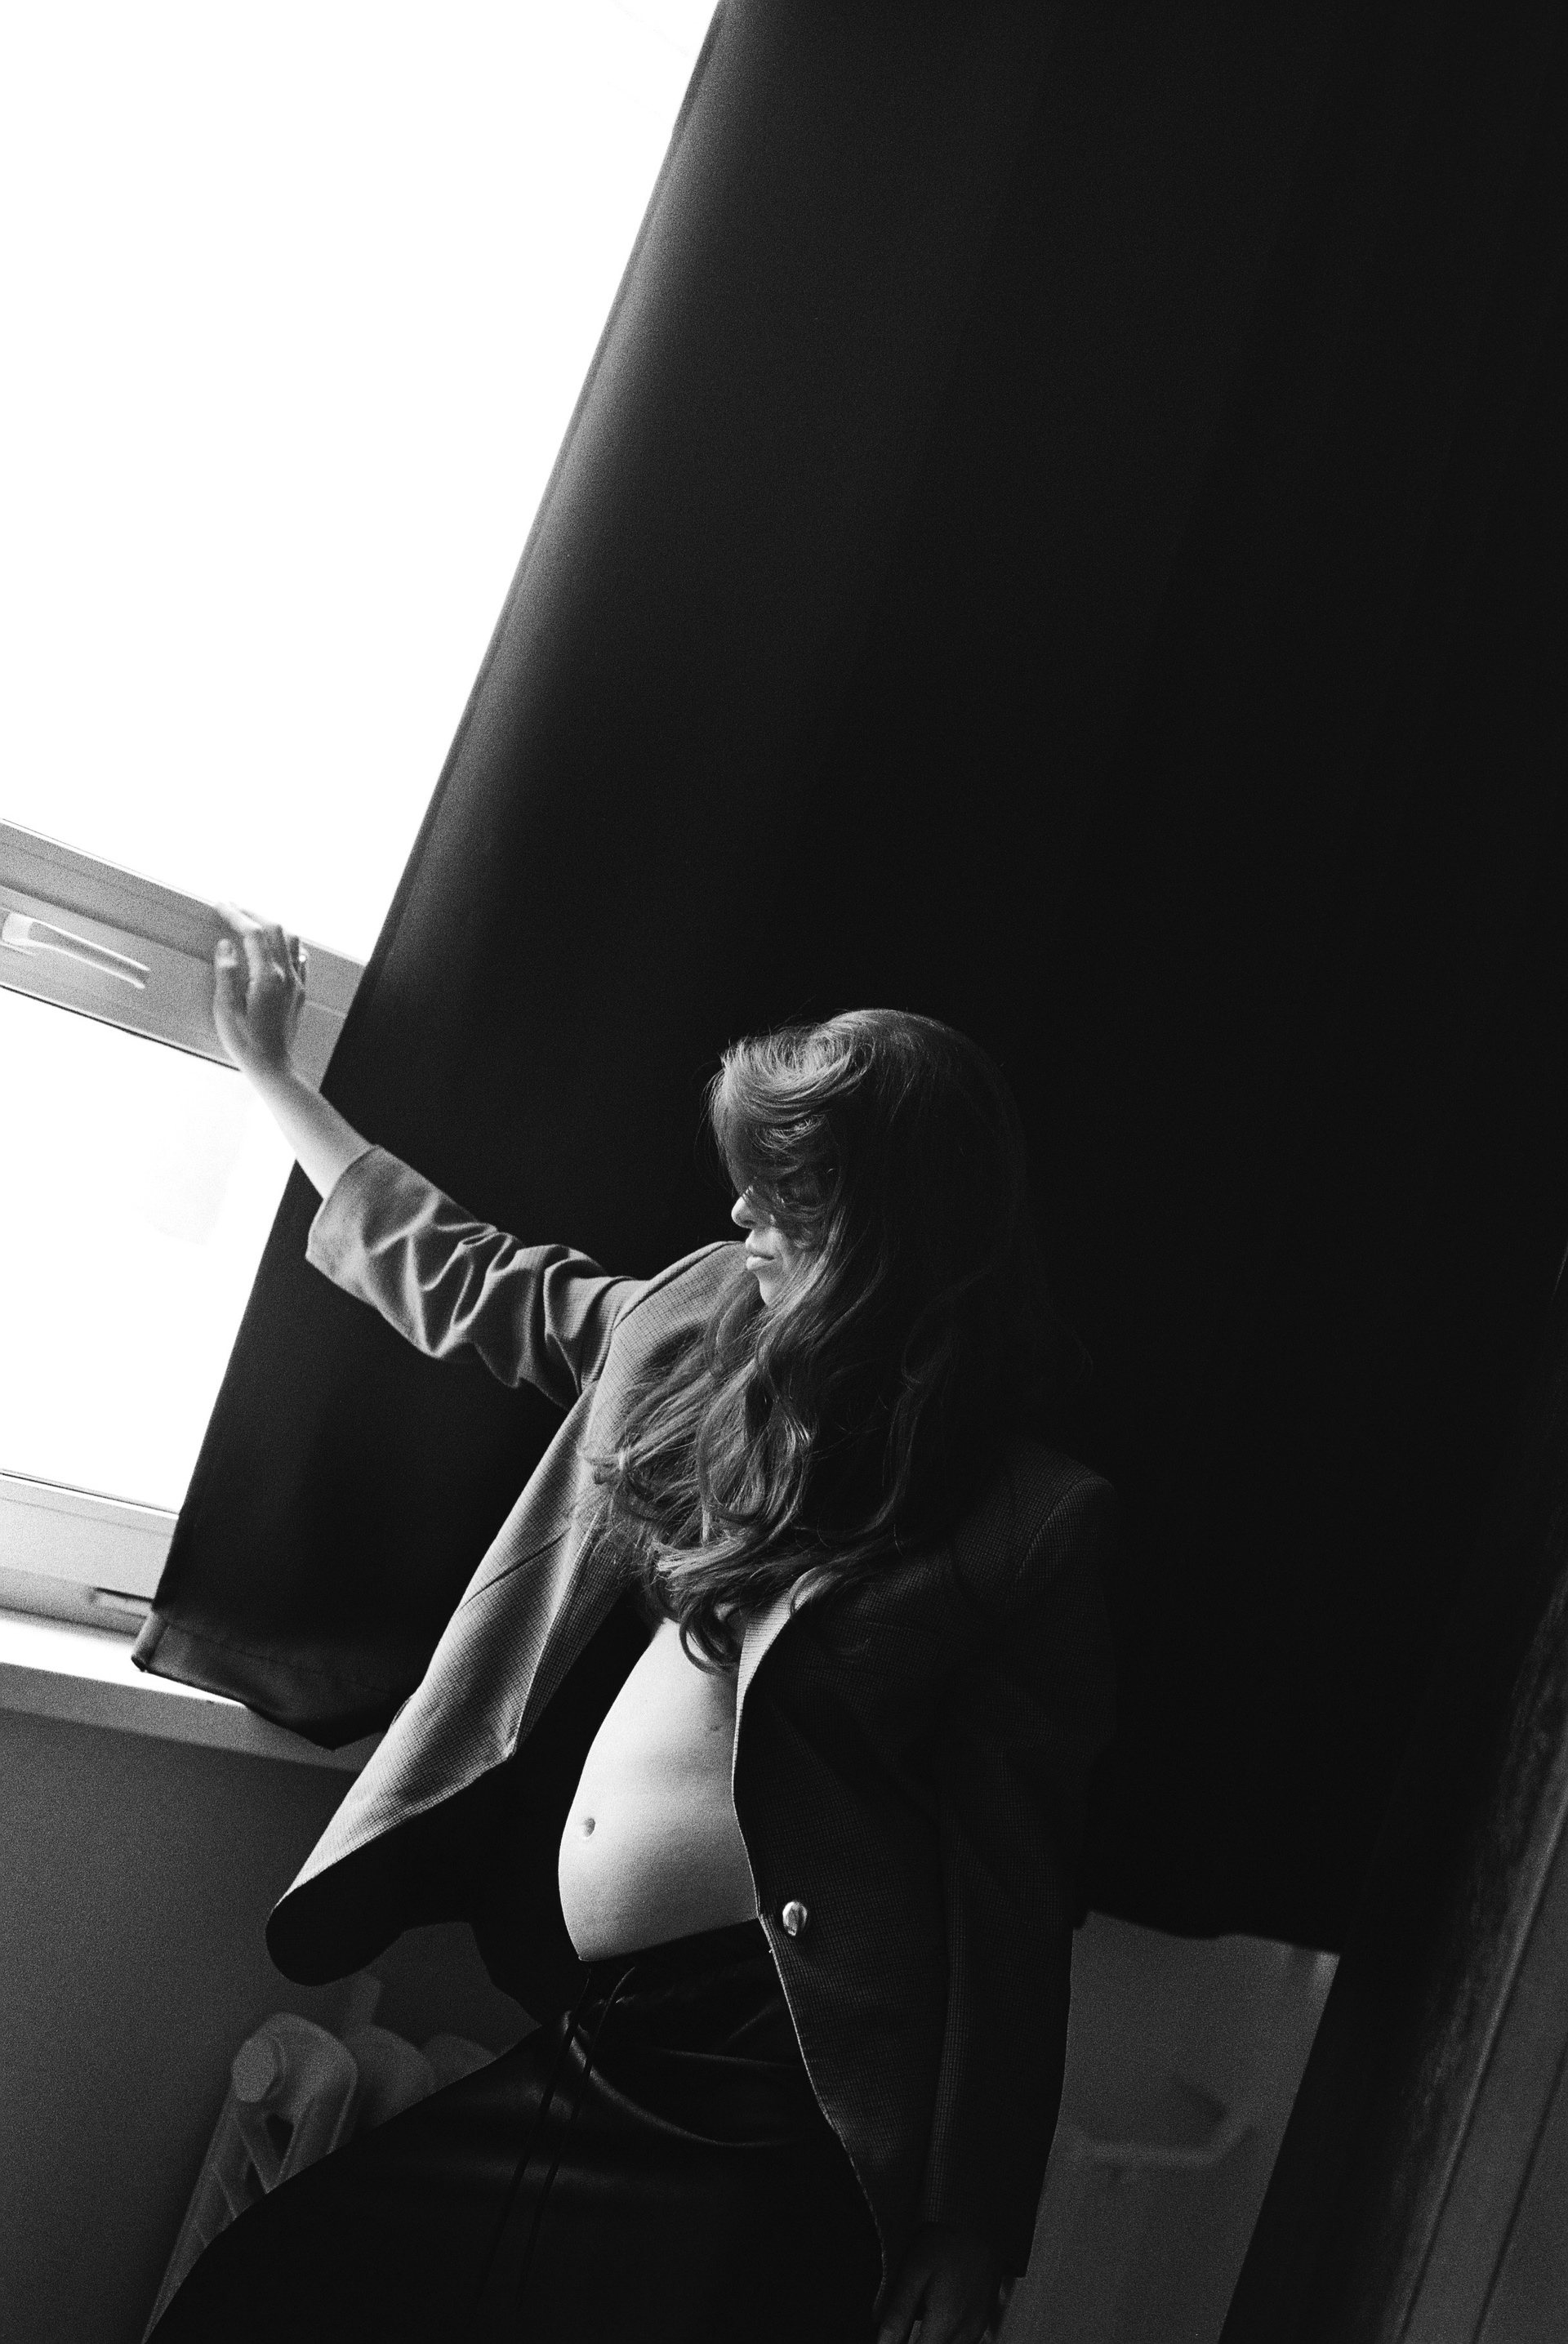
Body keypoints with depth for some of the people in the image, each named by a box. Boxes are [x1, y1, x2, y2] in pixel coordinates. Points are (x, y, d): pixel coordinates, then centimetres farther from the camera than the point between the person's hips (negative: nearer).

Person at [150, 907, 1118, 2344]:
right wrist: (272, 1077, 28)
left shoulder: (1029, 1524, -15)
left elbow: (1015, 1902, -13)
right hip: (588, 2047, 7)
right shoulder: (704, 1324, 4)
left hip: (752, 2115, -6)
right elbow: (477, 1283, 20)